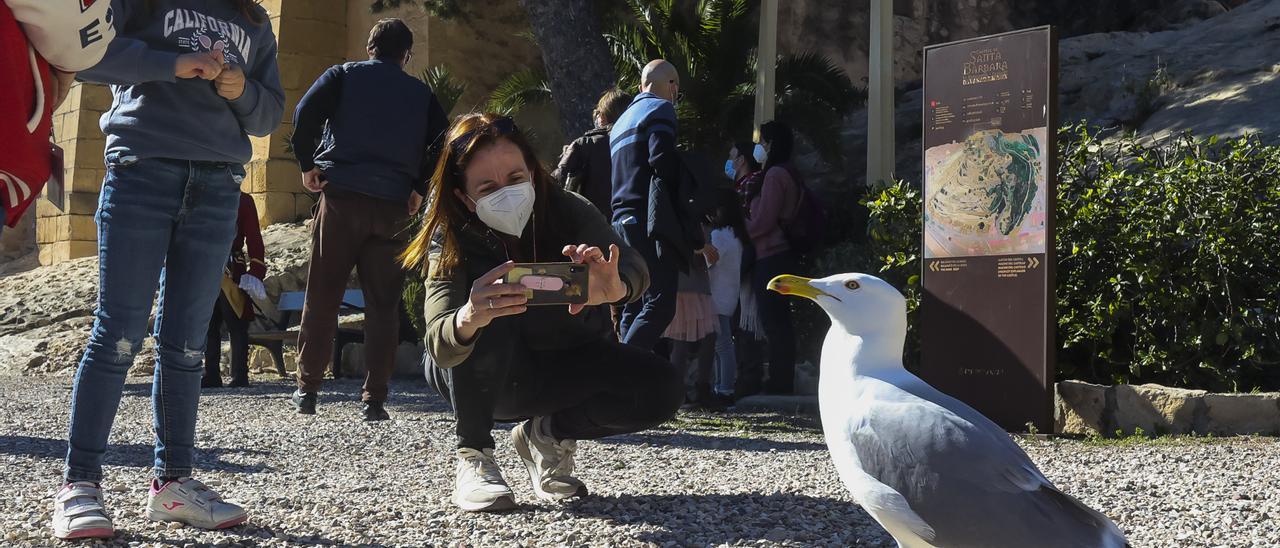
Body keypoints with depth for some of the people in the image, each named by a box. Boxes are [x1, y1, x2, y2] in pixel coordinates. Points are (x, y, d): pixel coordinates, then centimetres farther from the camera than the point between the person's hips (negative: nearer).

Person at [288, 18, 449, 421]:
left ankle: (307, 389, 6)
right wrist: (419, 190, 12)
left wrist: (307, 164, 2)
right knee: (383, 304, 4)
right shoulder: (421, 94, 13)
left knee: (322, 296, 5)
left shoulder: (343, 76, 8)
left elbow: (305, 114, -8)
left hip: (342, 196, -1)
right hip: (393, 206, 1)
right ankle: (374, 399, 0)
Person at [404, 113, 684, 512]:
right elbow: (439, 344, -39)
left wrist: (616, 287, -63)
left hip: (566, 366, 2)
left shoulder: (568, 211, -20)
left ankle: (547, 434, 1)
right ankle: (473, 455, -18)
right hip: (480, 376, -2)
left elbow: (634, 268, -37)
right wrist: (467, 319, -64)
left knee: (662, 389, -23)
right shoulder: (452, 241, -25)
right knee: (489, 308, -35)